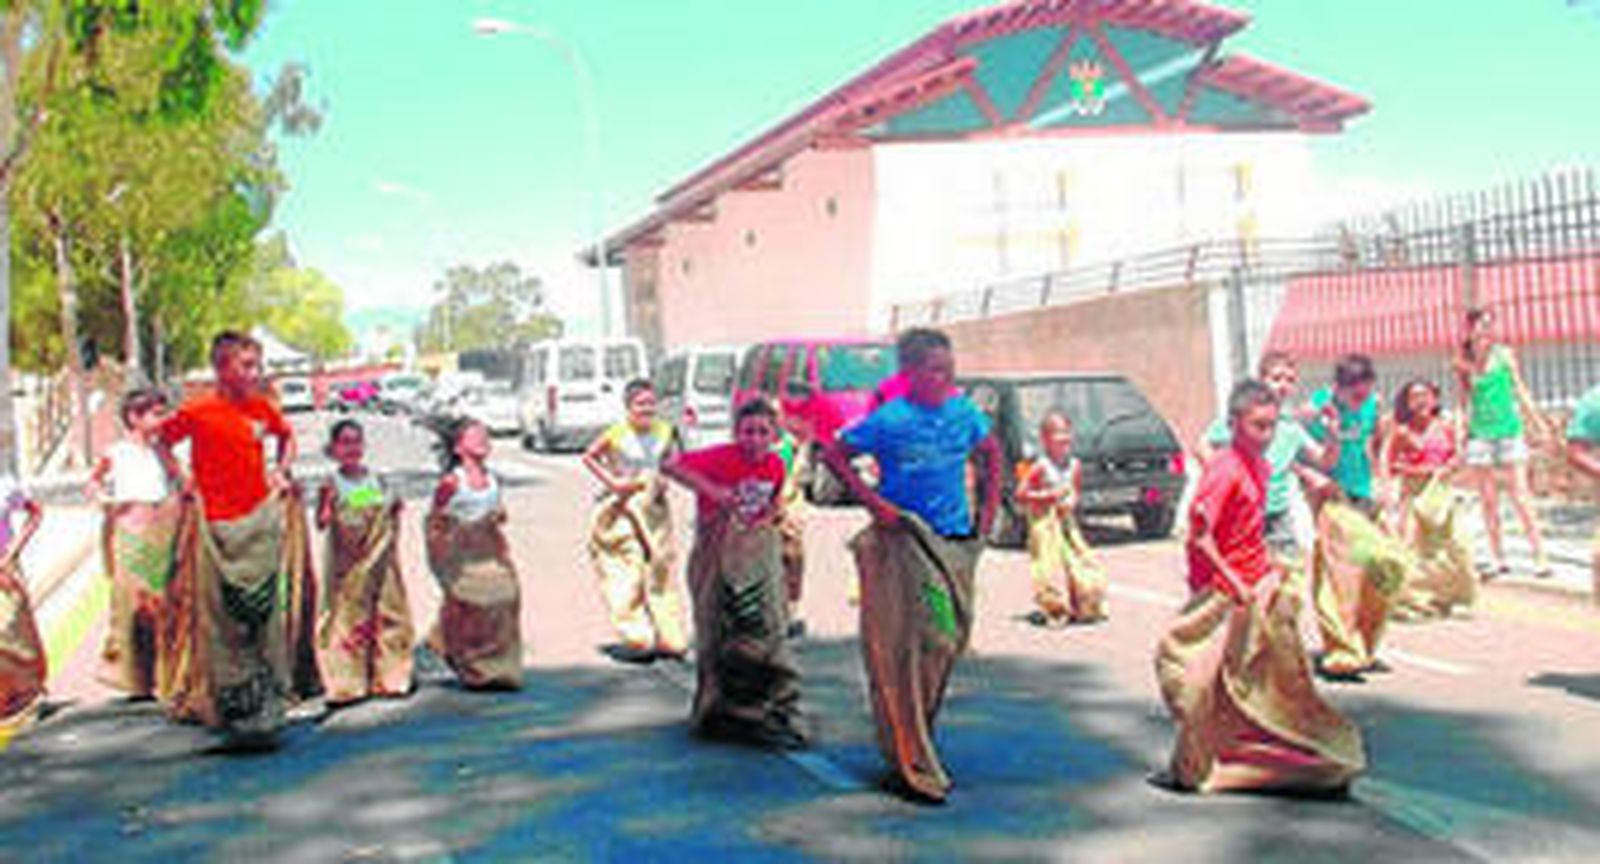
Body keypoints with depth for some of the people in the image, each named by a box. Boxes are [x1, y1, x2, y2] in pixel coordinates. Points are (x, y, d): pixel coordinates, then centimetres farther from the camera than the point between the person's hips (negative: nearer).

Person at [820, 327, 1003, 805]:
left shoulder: (964, 412, 4)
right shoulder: (890, 420, -10)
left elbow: (991, 453, 22)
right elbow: (833, 456, -4)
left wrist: (989, 508, 12)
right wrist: (873, 502, -11)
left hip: (956, 544, 6)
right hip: (904, 545, -6)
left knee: (949, 641, 11)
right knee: (905, 652, -5)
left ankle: (916, 742, 29)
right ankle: (911, 768, 0)